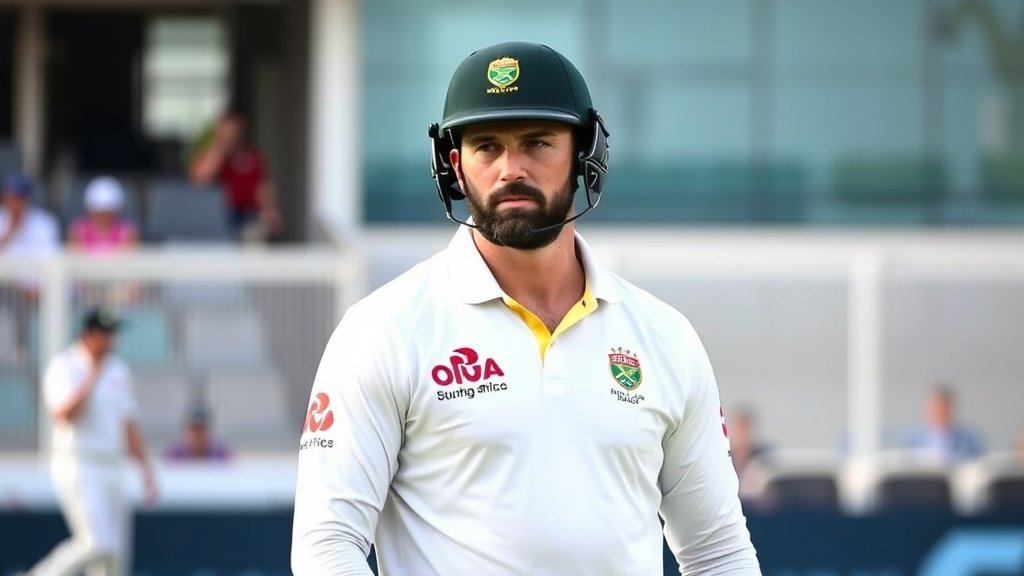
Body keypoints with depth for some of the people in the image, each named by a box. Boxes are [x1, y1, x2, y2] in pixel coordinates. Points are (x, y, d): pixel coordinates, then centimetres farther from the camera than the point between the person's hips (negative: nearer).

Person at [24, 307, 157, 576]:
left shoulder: (119, 370, 14)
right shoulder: (64, 367, -7)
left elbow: (129, 424, 20)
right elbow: (64, 414, -22)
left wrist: (146, 469, 15)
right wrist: (92, 376, -19)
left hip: (110, 470, 7)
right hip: (76, 468, -7)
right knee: (97, 544, -20)